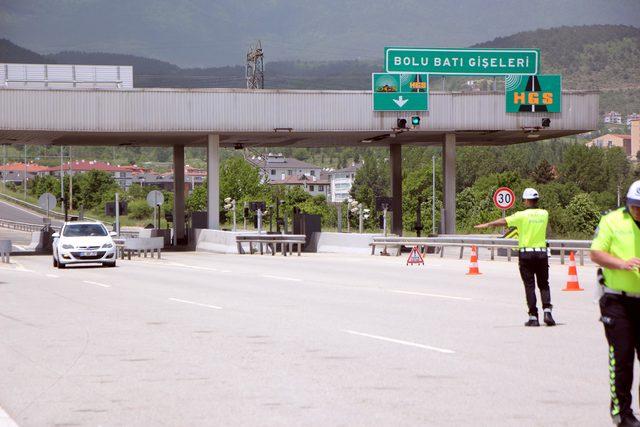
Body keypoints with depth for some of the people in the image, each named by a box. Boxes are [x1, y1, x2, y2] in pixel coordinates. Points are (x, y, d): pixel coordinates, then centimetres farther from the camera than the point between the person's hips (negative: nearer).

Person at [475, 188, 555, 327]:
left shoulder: (522, 215, -7)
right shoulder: (544, 214, 4)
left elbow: (503, 221, -4)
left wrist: (487, 225, 7)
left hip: (526, 254, -3)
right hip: (542, 254, 3)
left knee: (529, 286, 1)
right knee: (544, 285, 10)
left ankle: (533, 317, -2)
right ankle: (547, 311, -8)